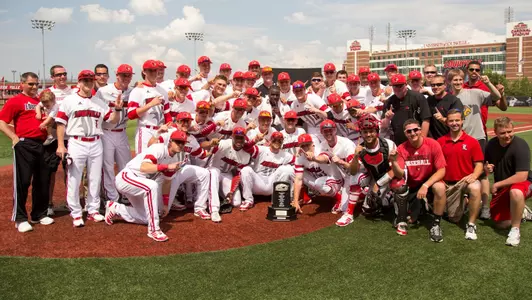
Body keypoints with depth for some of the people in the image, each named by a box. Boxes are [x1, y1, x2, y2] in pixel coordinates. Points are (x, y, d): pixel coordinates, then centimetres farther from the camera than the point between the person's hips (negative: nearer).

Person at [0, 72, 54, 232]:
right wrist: (14, 137, -16)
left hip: (42, 145, 7)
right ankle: (20, 219, 4)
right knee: (22, 181, -4)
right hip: (24, 145, -6)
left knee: (43, 181, 11)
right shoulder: (15, 101, -2)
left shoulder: (42, 101, 17)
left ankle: (39, 214, 23)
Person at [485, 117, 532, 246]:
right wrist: (487, 168, -15)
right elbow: (486, 166, 11)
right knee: (501, 224, 5)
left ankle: (515, 229, -22)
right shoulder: (491, 144, -5)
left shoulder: (520, 145, -24)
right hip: (501, 187, 6)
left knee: (515, 192, -42)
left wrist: (497, 184, -21)